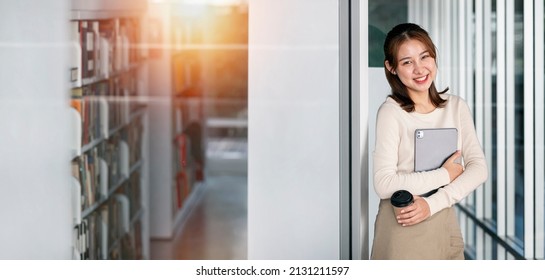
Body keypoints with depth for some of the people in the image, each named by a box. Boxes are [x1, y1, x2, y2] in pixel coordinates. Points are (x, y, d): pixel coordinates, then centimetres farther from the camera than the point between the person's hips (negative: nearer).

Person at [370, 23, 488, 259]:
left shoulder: (456, 106, 5)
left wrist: (432, 203, -15)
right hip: (403, 227, -4)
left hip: (445, 221, 4)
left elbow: (479, 167, -2)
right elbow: (384, 184, -18)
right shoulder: (391, 112, -10)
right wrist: (445, 175, -10)